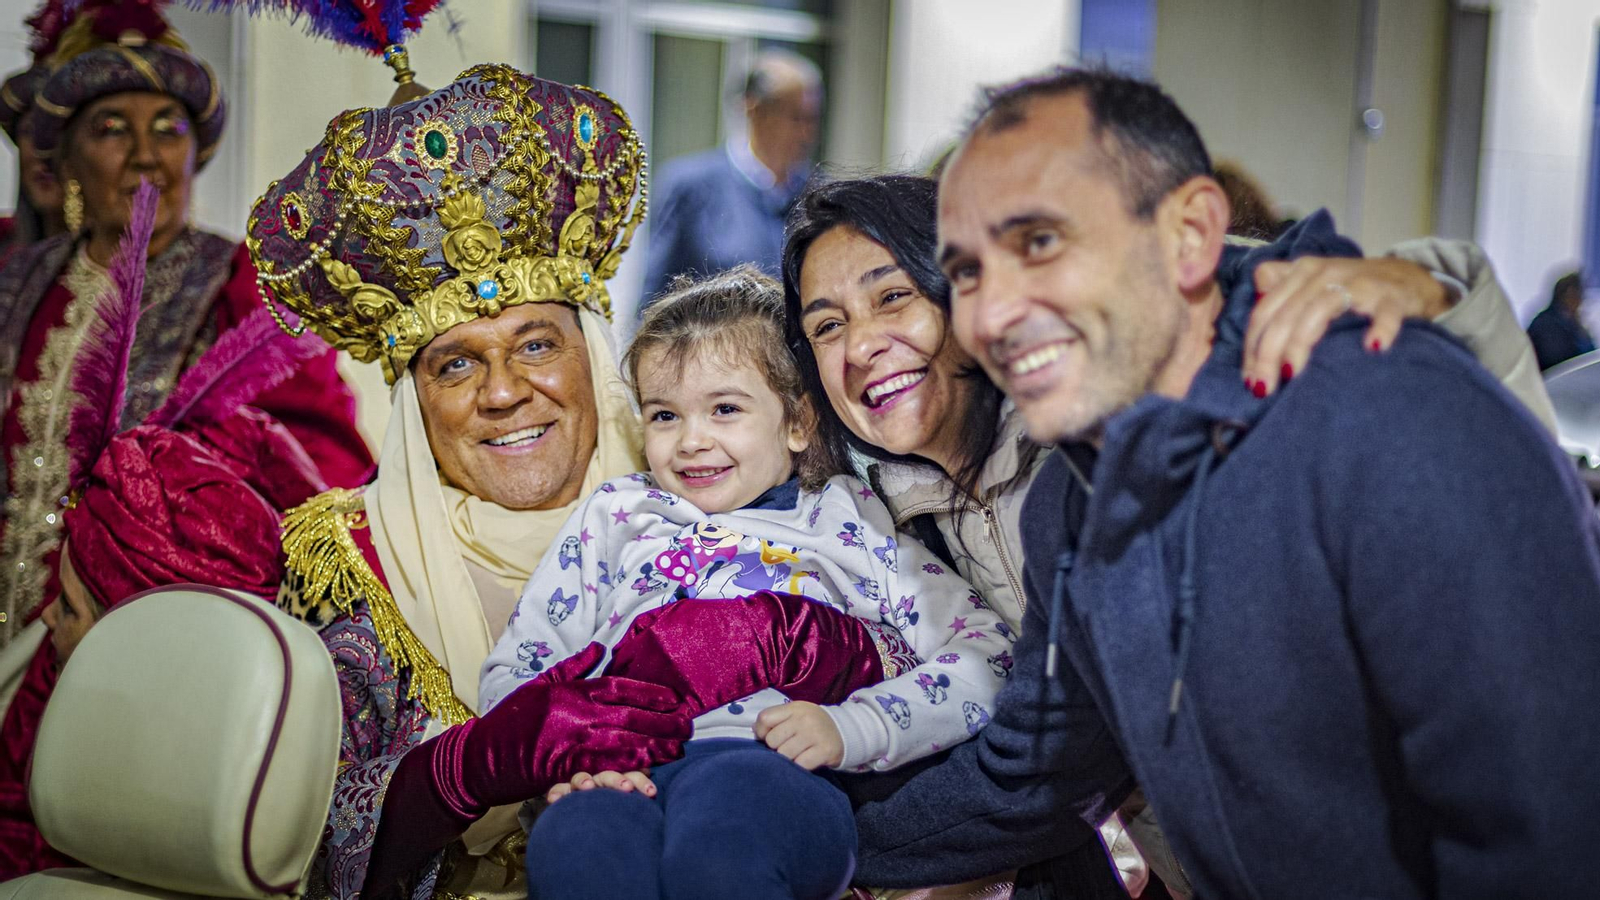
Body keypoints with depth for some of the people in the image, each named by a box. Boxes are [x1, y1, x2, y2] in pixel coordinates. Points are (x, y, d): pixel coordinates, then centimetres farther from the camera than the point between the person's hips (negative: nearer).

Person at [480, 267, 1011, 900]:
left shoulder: (847, 518, 20)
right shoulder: (617, 512, 27)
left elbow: (989, 651, 10)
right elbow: (514, 671, 21)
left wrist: (853, 728, -6)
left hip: (781, 774, 0)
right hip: (623, 778, 1)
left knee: (725, 788, -37)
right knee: (575, 834, -36)